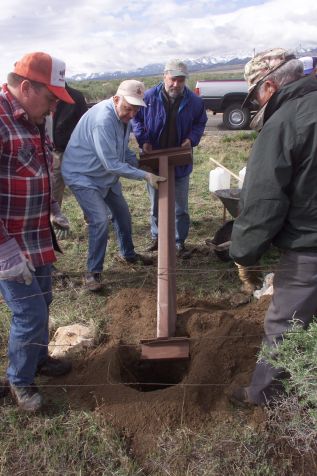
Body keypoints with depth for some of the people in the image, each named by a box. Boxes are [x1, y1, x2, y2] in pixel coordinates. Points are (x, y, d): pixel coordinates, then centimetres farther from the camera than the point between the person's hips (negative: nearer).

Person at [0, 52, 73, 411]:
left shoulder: (32, 121, 8)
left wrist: (51, 207, 14)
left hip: (38, 238, 9)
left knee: (42, 303, 21)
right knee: (30, 313, 0)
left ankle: (39, 357, 44)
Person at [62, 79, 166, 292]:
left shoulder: (124, 115, -2)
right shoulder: (103, 120, -33)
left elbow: (124, 150, 11)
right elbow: (112, 164, -33)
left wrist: (142, 166, -3)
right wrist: (145, 176, -32)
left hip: (106, 175, 9)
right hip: (82, 176, -9)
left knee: (122, 213, 16)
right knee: (100, 219, -21)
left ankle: (128, 254, 38)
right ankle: (93, 271, -6)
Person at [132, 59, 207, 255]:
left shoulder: (194, 101, -7)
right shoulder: (149, 97, -9)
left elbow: (200, 123, 8)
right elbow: (136, 118, 4)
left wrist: (191, 139, -11)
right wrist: (143, 140, -9)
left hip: (180, 163, 0)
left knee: (180, 206, 8)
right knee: (156, 204, 15)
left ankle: (180, 241, 24)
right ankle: (157, 237, 33)